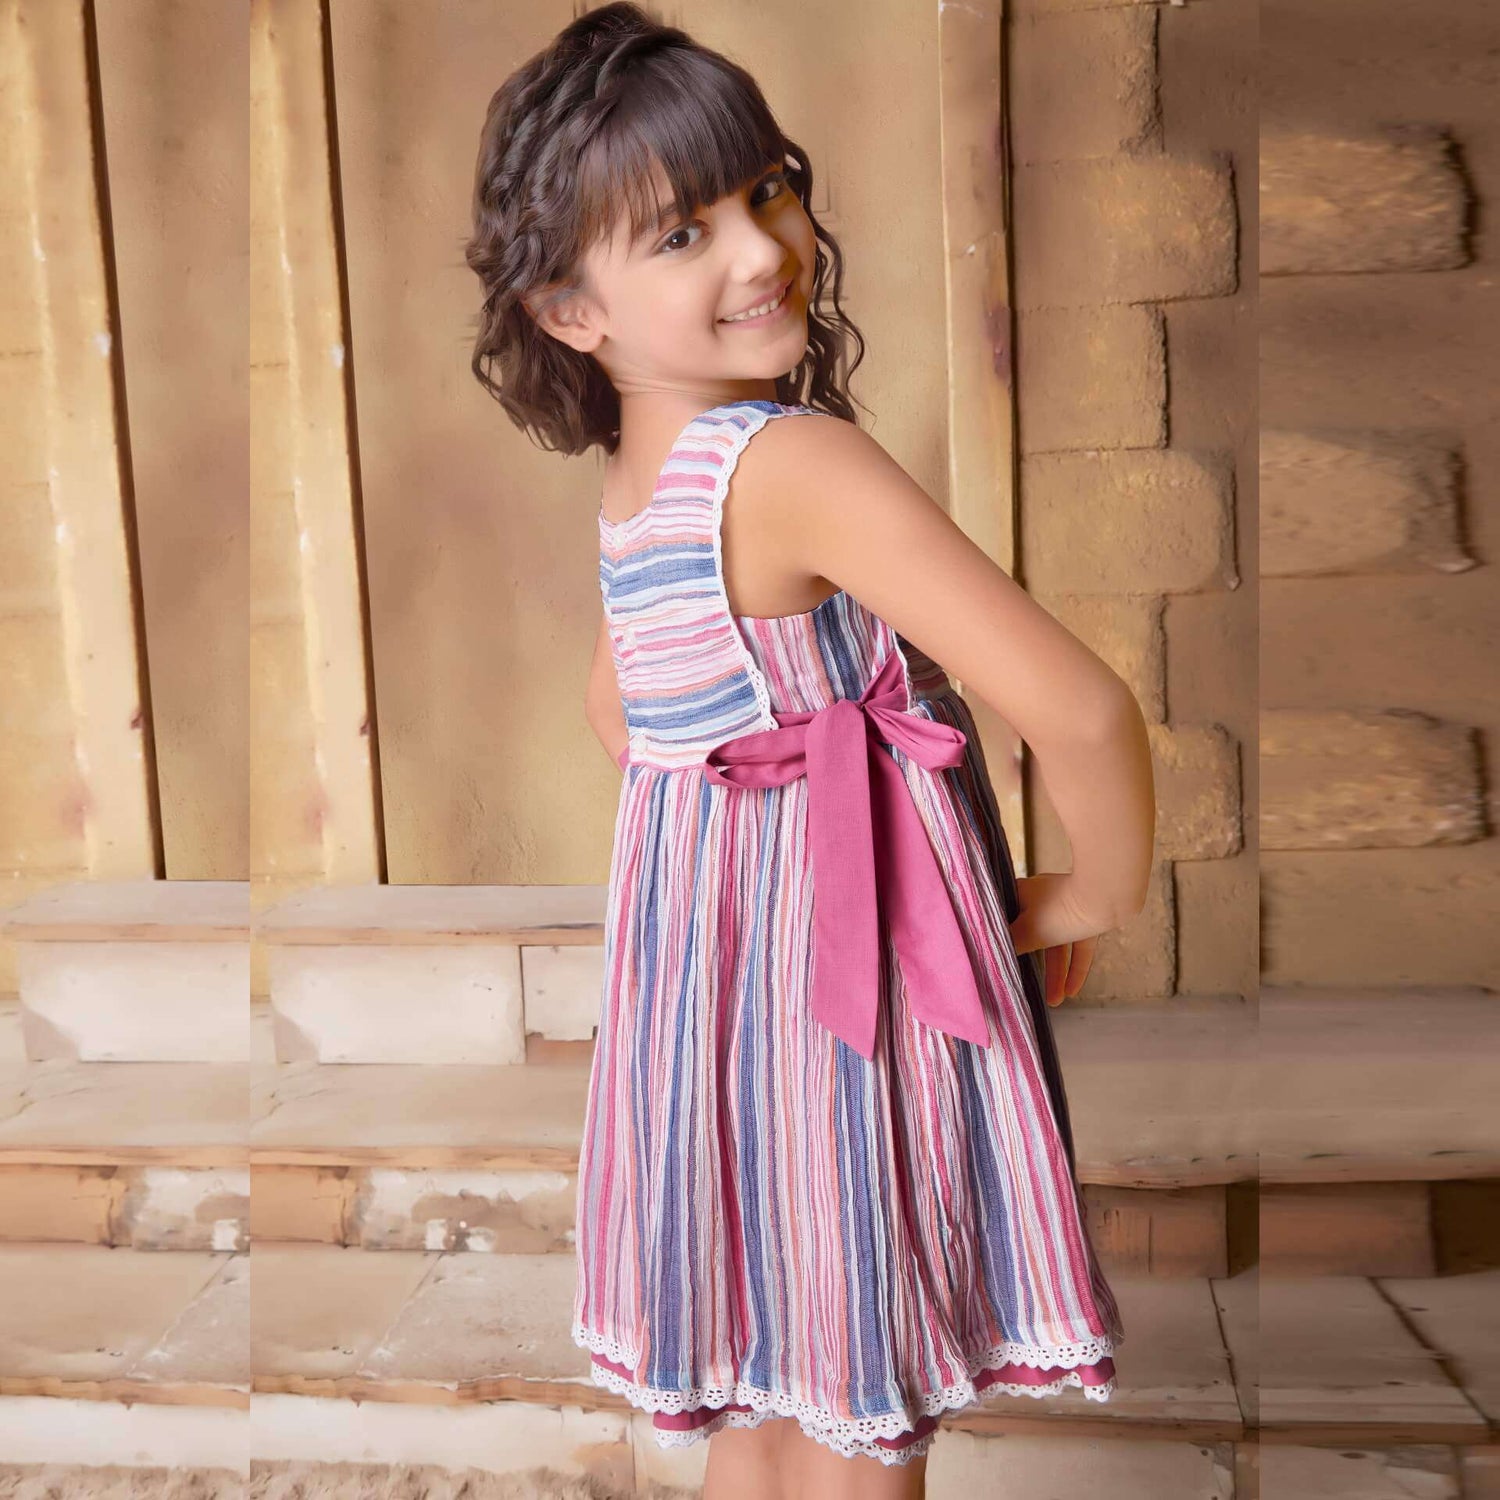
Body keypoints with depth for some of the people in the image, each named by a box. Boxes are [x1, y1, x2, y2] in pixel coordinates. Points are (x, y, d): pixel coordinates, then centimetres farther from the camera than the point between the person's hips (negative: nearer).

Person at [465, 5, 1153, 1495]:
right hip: (846, 988, -8)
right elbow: (1079, 710, -29)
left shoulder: (627, 485, 3)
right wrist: (1100, 895, -10)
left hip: (699, 966, 8)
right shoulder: (799, 462, -24)